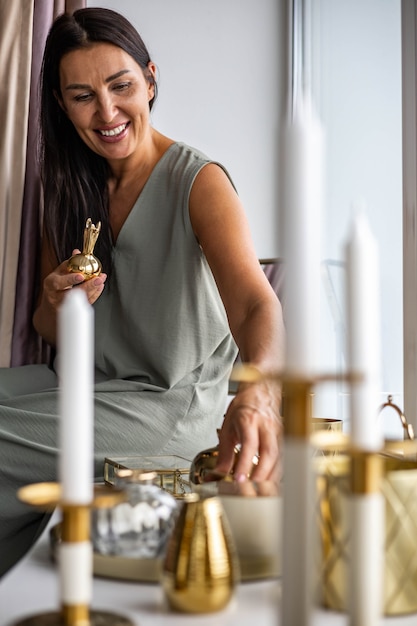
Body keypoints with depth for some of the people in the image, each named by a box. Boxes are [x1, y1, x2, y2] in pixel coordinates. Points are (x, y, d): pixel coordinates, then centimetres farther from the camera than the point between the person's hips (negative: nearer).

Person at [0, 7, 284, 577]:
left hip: (176, 405, -6)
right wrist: (57, 308, -15)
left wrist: (258, 394, -50)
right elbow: (49, 334, 10)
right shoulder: (68, 188, 6)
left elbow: (256, 305, -28)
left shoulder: (199, 182, -12)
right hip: (85, 383, 6)